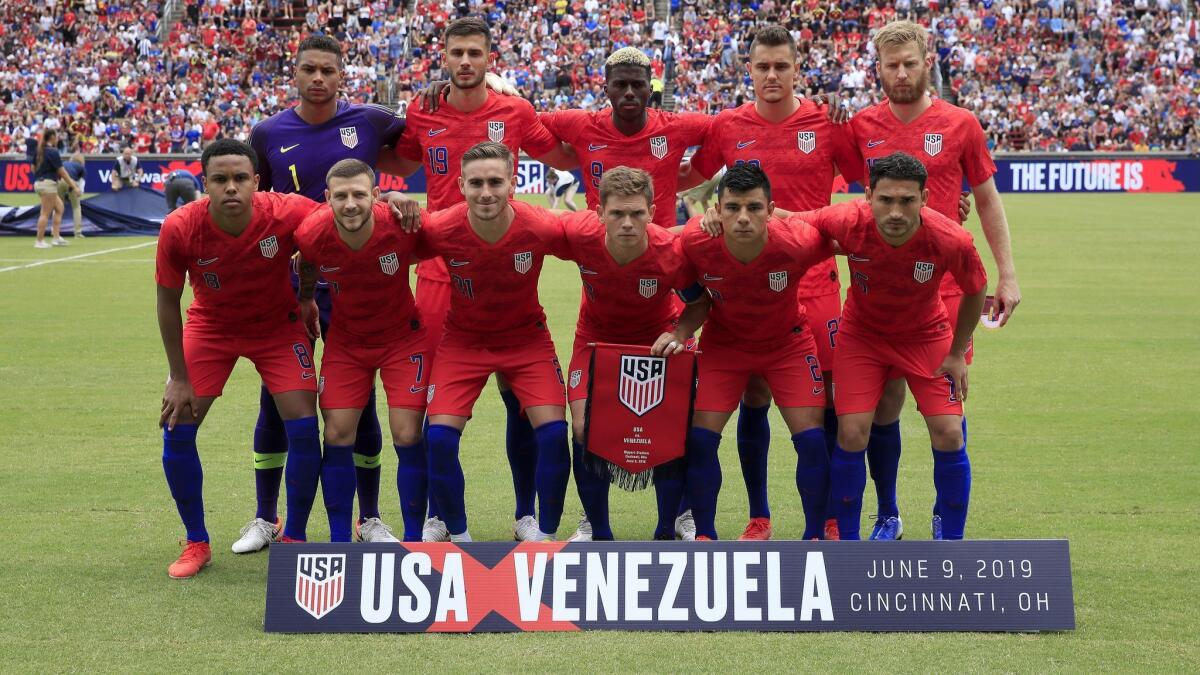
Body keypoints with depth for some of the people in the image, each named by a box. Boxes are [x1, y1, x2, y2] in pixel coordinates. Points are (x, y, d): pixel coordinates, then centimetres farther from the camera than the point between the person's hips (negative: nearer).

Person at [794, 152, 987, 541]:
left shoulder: (951, 241, -30)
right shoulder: (847, 223, -31)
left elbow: (975, 292, -8)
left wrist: (958, 353, -2)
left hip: (927, 335, 0)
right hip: (863, 331, 0)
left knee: (949, 435, -8)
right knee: (852, 434, -10)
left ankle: (950, 538, 14)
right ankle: (847, 542, 9)